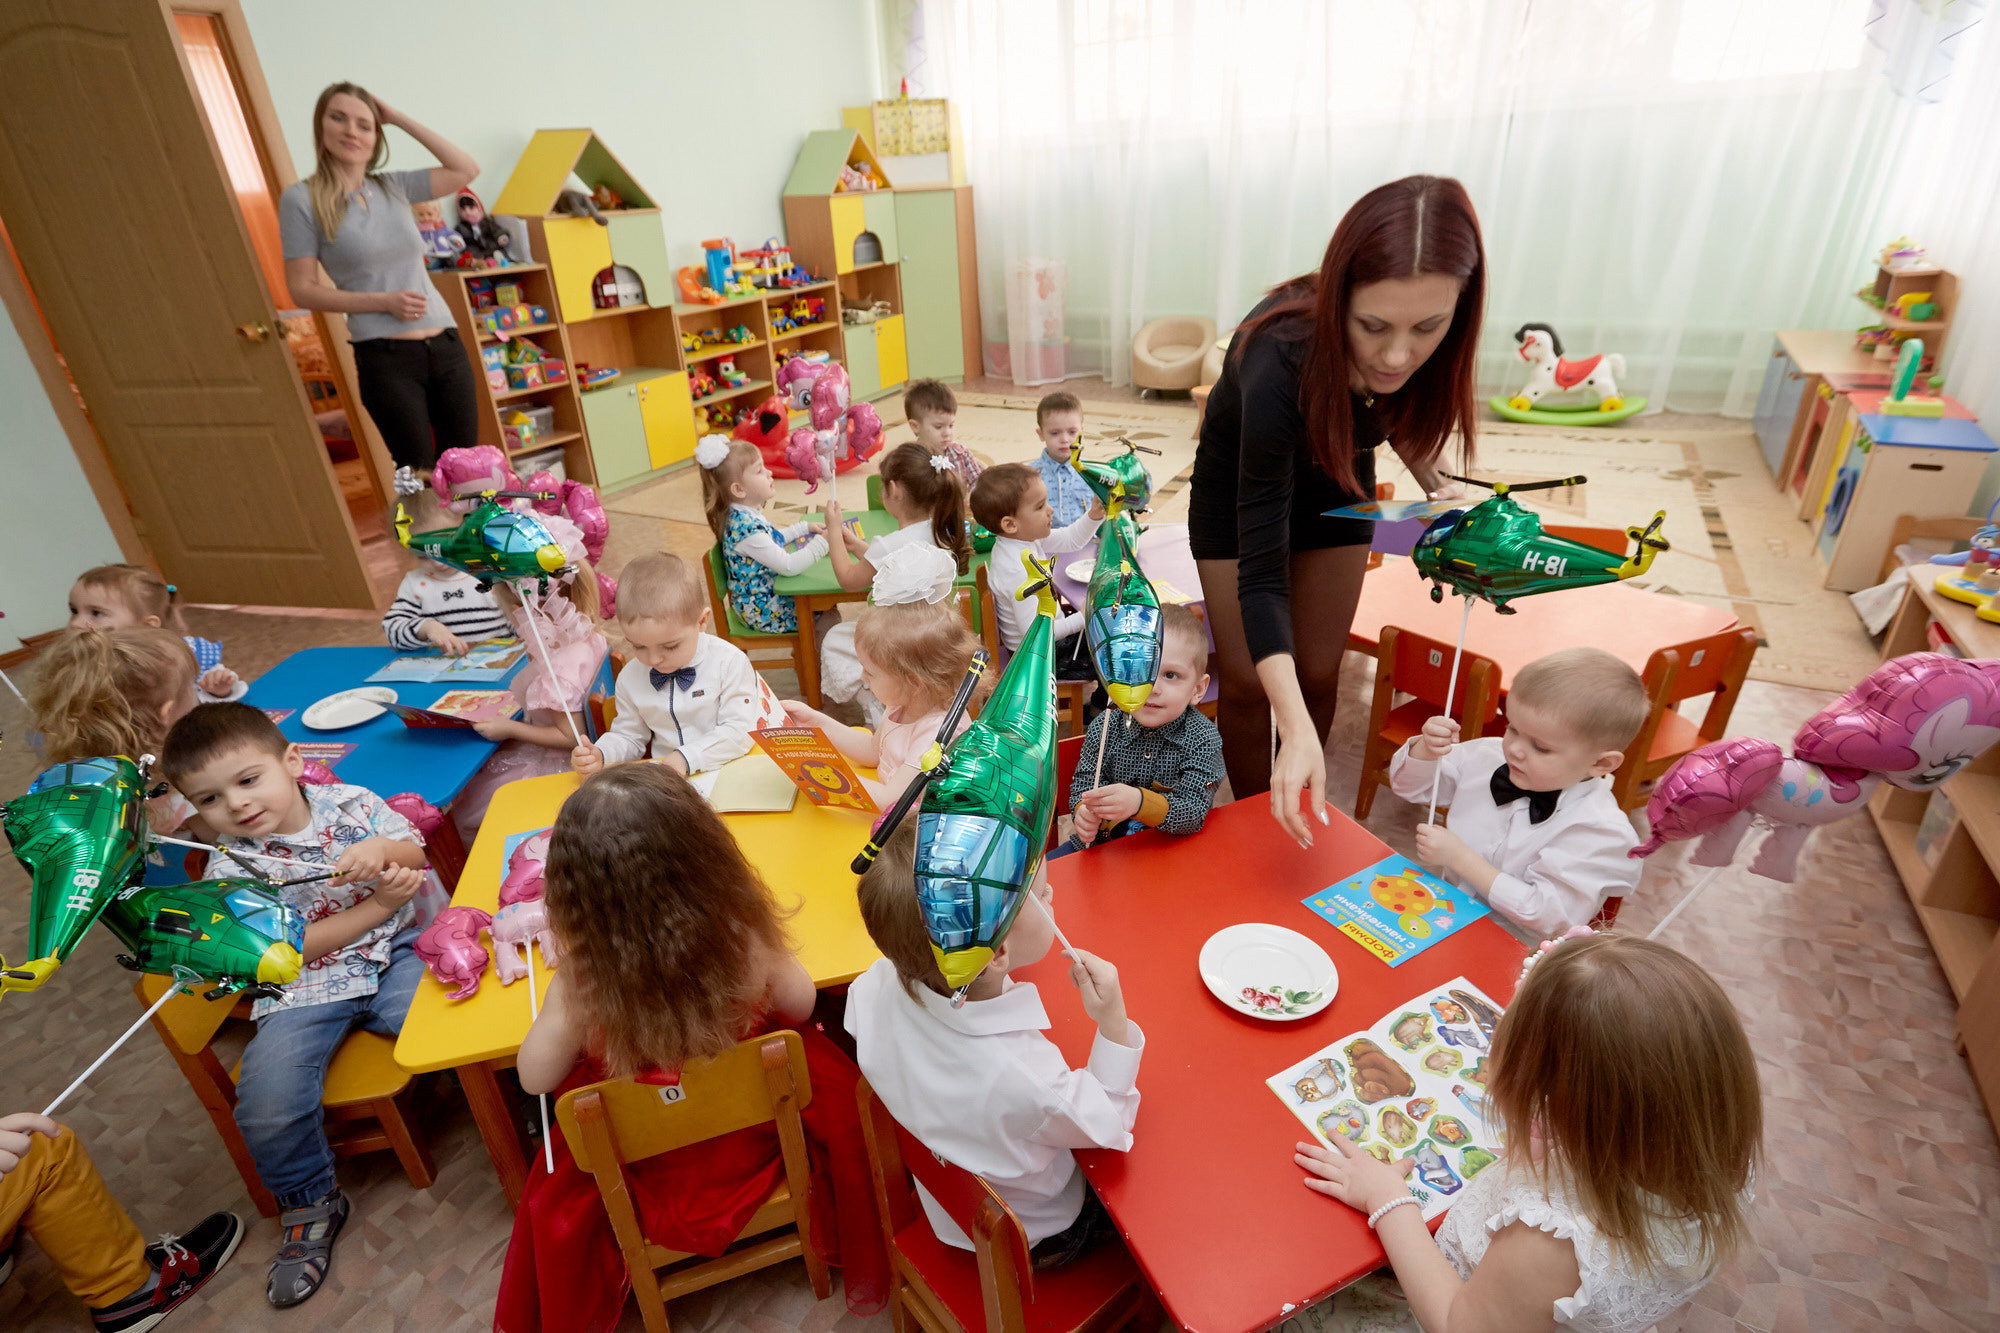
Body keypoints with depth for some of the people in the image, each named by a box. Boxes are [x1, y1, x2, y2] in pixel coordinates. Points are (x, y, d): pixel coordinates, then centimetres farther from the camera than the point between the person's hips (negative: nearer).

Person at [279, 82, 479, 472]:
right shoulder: (301, 199, 1)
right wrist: (383, 301, -13)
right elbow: (302, 290, -2)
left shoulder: (393, 187, 13)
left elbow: (467, 169, 15)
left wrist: (401, 120, 11)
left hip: (446, 347, 4)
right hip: (385, 357, -4)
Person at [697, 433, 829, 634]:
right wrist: (821, 542, -20)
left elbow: (774, 538, 21)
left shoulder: (747, 514, 0)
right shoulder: (746, 528, -30)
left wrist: (805, 527, 14)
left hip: (769, 592, 10)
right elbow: (788, 566, -30)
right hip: (763, 611, -10)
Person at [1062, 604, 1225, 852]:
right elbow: (1084, 780, -3)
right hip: (1101, 841, 2)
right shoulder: (1104, 727, -11)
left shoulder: (1202, 740, -19)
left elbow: (1194, 812, -25)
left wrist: (1139, 803, -44)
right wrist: (1083, 810, -28)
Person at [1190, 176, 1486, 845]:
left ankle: (1297, 812, 28)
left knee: (1317, 675, 7)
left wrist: (1435, 484, -9)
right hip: (1238, 488, -4)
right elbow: (1261, 569, -42)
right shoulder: (1279, 360, -41)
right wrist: (1296, 730, -49)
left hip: (1333, 485, 4)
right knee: (1247, 681, -3)